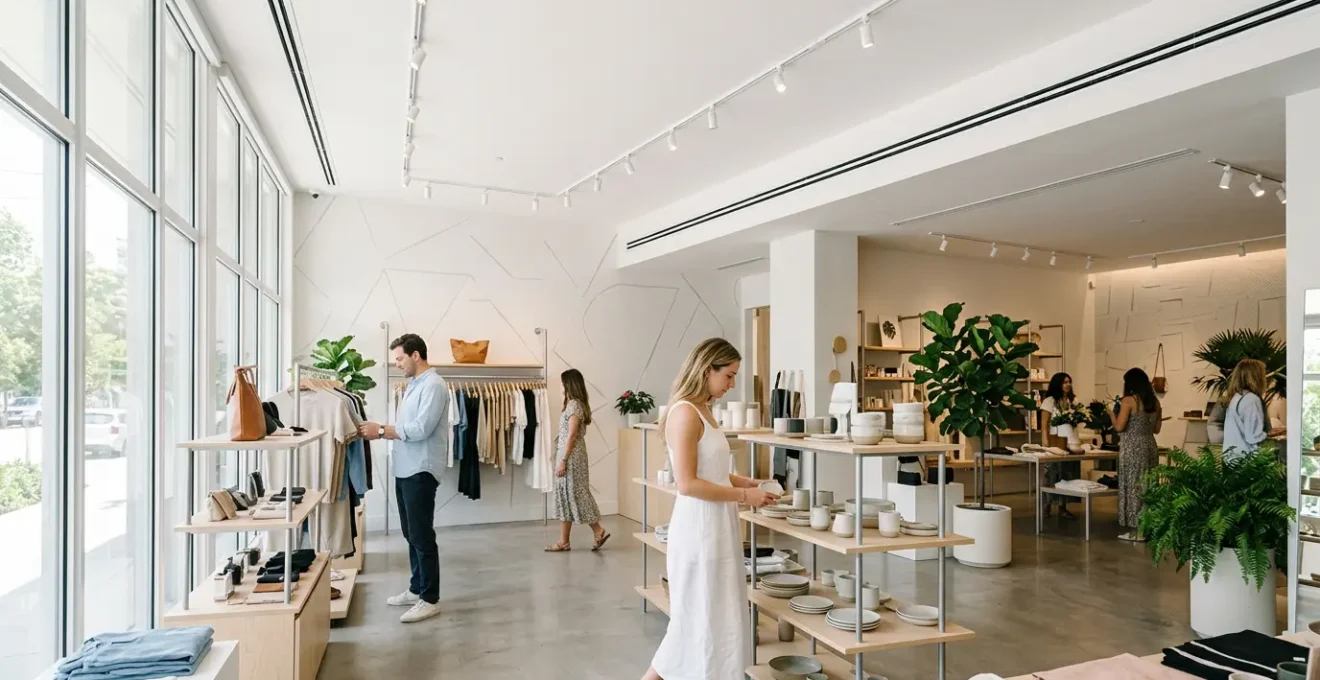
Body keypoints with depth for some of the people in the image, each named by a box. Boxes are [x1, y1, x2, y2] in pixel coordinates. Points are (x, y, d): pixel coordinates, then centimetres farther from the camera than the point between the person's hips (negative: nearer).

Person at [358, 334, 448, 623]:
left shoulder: (433, 385, -15)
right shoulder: (414, 384, 16)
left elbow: (421, 429, -23)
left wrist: (382, 431, -16)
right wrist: (380, 431, 0)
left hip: (421, 472, -10)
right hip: (404, 470, 10)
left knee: (422, 536, -4)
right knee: (410, 534, 16)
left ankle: (430, 599, 4)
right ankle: (416, 589, 28)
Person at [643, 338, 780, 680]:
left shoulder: (703, 411, 11)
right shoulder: (685, 413, -18)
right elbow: (688, 483, -22)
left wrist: (748, 482, 6)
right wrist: (744, 495, -17)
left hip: (717, 528, 10)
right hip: (699, 529, -10)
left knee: (716, 616, 17)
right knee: (700, 617, 4)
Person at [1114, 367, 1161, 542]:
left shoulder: (1129, 400, -11)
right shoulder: (1155, 402, 9)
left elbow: (1119, 427, -14)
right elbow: (1156, 429, 14)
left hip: (1132, 448, -7)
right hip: (1150, 446, 7)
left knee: (1133, 487, 0)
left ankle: (1137, 530, 3)